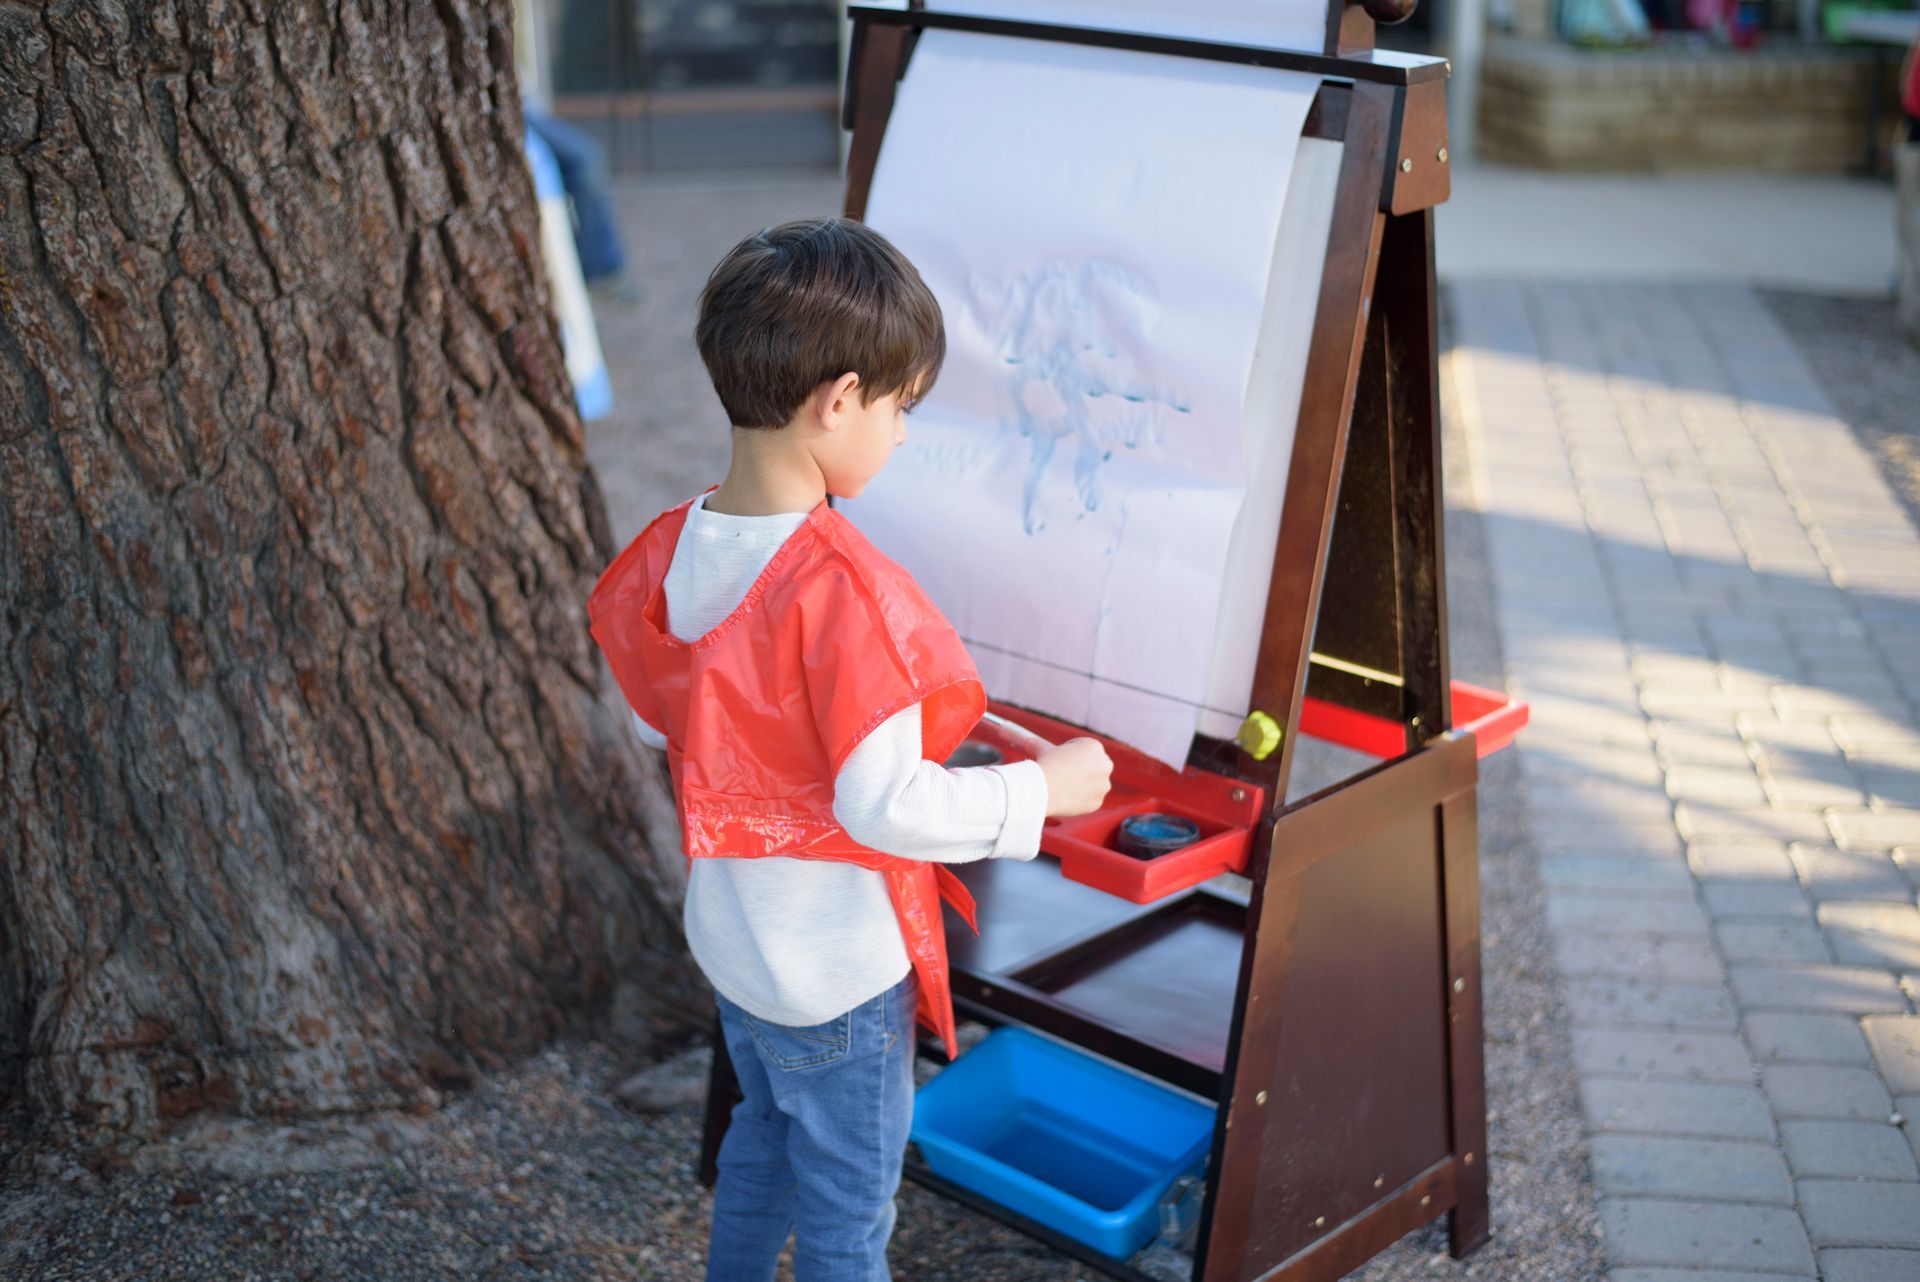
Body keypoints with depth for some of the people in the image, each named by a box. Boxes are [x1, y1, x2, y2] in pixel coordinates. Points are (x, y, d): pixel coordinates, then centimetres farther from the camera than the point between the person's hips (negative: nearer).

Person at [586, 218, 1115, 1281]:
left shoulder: (672, 548, -8)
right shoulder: (839, 587, -31)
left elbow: (653, 722, 7)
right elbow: (886, 806, -28)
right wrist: (1042, 788, -16)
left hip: (728, 935, 7)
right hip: (838, 968, -7)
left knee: (763, 1143, 30)